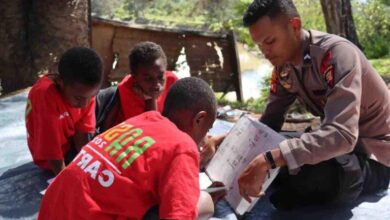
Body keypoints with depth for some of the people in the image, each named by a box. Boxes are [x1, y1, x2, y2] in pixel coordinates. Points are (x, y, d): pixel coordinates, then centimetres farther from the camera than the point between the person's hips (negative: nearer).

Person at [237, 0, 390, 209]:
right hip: (335, 144, 8)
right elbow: (270, 122, 1)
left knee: (311, 173, -37)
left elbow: (342, 135, -39)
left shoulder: (337, 54, -27)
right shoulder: (283, 66, -3)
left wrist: (267, 160, -47)